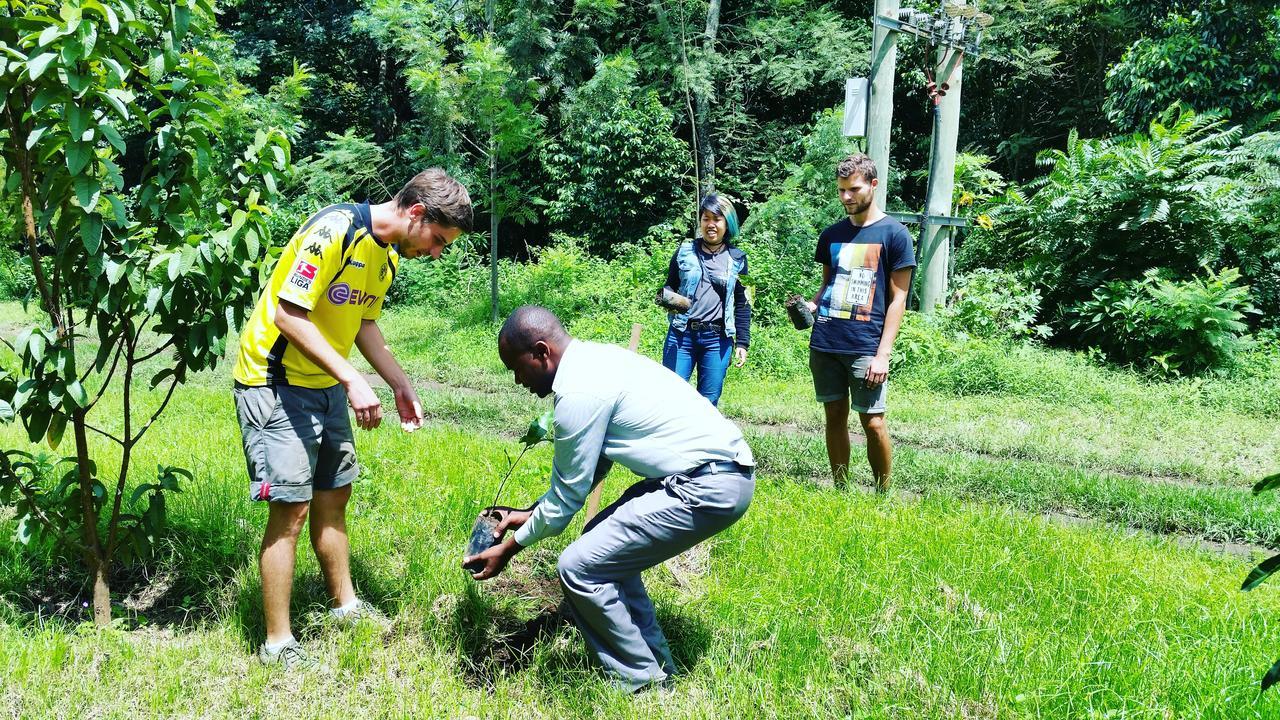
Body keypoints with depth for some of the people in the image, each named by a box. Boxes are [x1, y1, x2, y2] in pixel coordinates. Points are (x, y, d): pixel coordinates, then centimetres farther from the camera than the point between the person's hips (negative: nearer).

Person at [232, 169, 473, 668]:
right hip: (276, 383, -9)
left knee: (333, 495, 16)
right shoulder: (336, 230, -24)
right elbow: (288, 313, -26)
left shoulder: (387, 253, 5)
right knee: (291, 508, -7)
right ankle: (278, 644, 5)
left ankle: (346, 606, 31)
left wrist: (400, 385, 6)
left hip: (328, 384, 9)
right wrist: (352, 380, -28)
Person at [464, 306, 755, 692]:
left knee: (580, 568, -8)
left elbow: (567, 496, -7)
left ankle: (644, 684, 6)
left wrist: (509, 548, 6)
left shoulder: (579, 392, -16)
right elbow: (591, 465, 22)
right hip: (723, 470, 10)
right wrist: (530, 513, 23)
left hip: (708, 489, -10)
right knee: (605, 542, 21)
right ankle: (656, 667, 26)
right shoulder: (594, 359, 13)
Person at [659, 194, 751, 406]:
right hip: (682, 335, 0)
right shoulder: (685, 252, 7)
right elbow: (669, 287, 13)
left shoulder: (737, 259, 7)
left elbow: (742, 304, 9)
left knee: (709, 402, 3)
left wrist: (742, 342, 3)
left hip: (717, 339, 0)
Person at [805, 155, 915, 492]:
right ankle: (840, 490, 21)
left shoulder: (894, 233, -2)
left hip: (865, 348, -5)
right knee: (835, 417, 10)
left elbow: (897, 299, -4)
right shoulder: (832, 234, 13)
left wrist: (883, 354, -11)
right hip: (824, 344, 5)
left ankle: (883, 494, 14)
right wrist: (810, 307, -1)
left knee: (873, 423, -2)